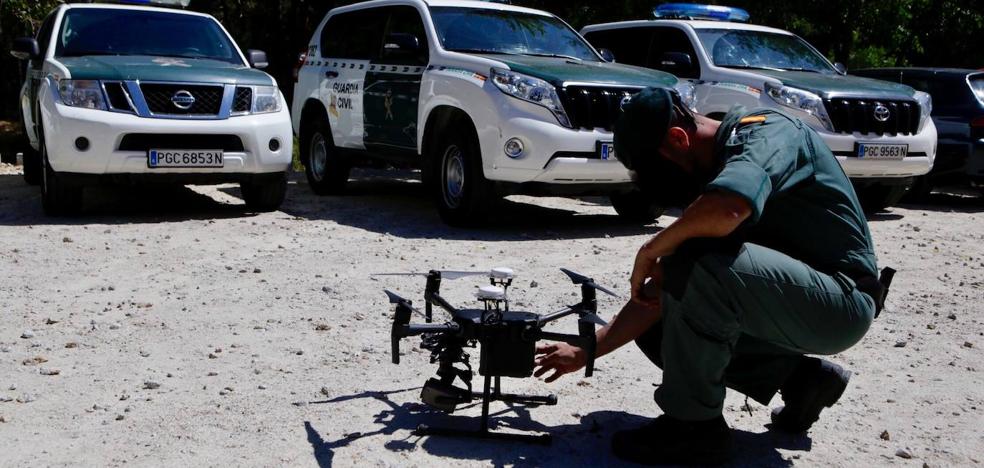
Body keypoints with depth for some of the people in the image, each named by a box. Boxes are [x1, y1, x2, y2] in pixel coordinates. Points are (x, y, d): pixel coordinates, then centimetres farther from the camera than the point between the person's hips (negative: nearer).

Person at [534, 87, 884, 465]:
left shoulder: (763, 131, -15)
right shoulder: (714, 174, 10)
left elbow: (728, 210, -39)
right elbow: (663, 292, 11)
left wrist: (650, 251, -21)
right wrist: (586, 351, 9)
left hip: (843, 299, -9)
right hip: (795, 302, 9)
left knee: (698, 266, -30)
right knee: (659, 329, 8)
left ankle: (692, 425, -13)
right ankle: (799, 378, 11)